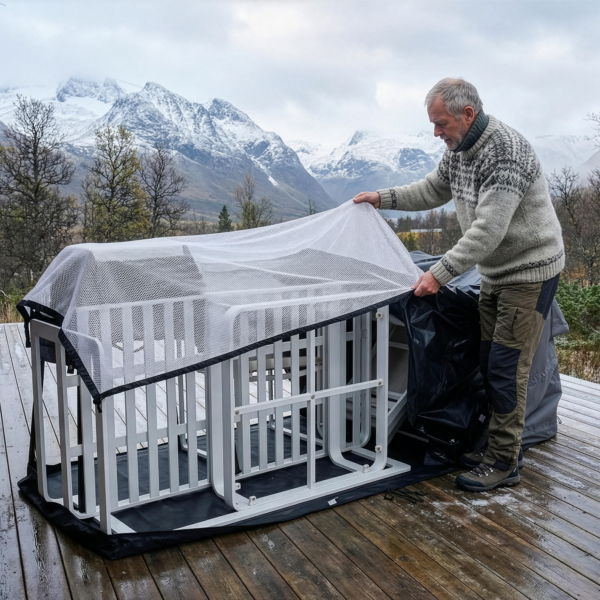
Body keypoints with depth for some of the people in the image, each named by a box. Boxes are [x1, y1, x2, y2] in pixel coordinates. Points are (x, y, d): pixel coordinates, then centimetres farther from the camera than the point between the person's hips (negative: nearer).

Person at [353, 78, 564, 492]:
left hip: (530, 271, -9)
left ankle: (504, 463, 5)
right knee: (490, 363, 11)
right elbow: (433, 191, 20)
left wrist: (440, 273, -30)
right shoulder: (458, 149, 4)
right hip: (496, 272, 9)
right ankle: (501, 446, 25)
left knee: (507, 368, -7)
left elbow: (488, 230, -30)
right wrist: (383, 198, 13)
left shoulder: (506, 152, -25)